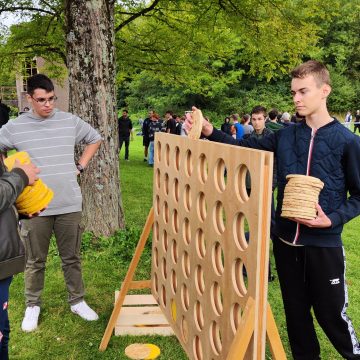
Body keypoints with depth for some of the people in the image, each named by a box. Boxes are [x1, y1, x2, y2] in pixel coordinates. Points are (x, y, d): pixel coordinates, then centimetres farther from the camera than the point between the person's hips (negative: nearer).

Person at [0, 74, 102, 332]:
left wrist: (81, 166, 8)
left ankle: (77, 301, 29)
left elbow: (95, 139, 16)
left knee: (72, 258, 13)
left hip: (69, 204, 1)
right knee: (35, 261, 12)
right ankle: (33, 306, 30)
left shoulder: (70, 121, 1)